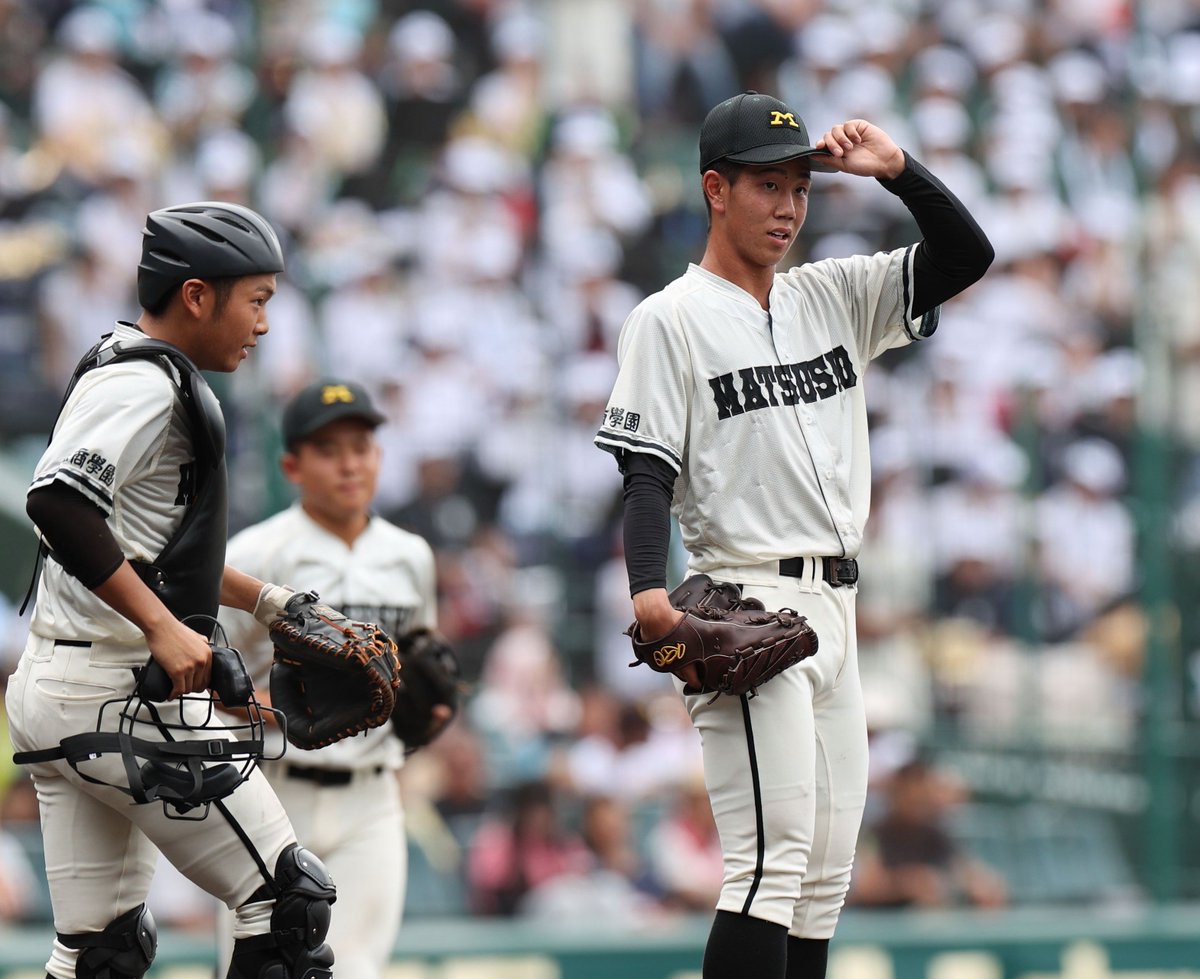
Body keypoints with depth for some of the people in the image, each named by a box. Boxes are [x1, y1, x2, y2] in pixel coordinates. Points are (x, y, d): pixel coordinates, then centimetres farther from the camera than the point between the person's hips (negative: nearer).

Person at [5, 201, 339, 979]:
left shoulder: (122, 371, 18)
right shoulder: (146, 383, -13)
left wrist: (266, 600, 30)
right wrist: (163, 626, -28)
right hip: (118, 698, -10)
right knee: (290, 899, -6)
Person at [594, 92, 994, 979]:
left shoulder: (832, 297, 15)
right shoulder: (672, 320, -3)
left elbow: (966, 255, 12)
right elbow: (646, 473, -10)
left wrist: (897, 170, -1)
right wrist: (649, 592, -25)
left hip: (834, 605, 7)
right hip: (749, 603, -7)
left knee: (825, 873, 8)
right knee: (774, 859, -17)